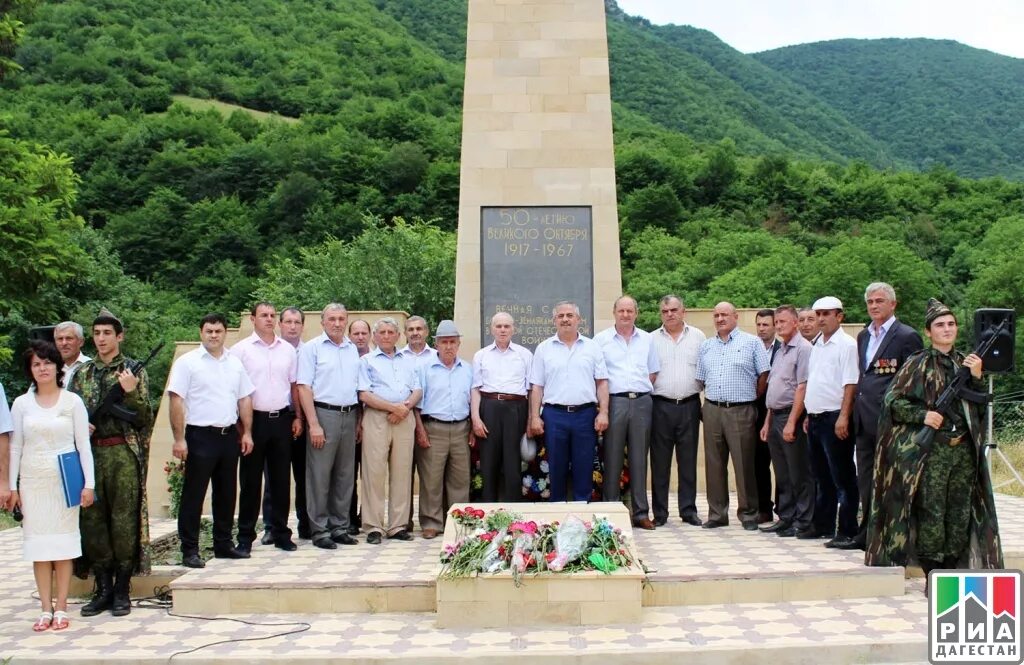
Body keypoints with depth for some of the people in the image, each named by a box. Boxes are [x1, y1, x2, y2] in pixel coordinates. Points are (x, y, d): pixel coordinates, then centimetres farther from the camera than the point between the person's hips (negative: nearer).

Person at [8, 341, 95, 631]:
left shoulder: (72, 401, 1)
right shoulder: (22, 403, 6)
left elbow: (83, 444, 0)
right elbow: (15, 447, 7)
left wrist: (89, 483, -6)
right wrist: (11, 486, 3)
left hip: (64, 480, -2)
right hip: (33, 480, 2)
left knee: (63, 541, 1)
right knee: (38, 543, 3)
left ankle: (61, 607, 8)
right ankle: (46, 608, 9)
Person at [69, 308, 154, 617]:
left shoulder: (134, 371, 3)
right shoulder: (82, 373, 13)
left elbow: (144, 419, -2)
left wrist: (131, 392, -17)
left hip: (124, 453, -4)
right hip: (90, 451, 4)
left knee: (124, 521, -1)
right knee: (92, 520, 6)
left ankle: (122, 590, 9)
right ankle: (103, 588, 17)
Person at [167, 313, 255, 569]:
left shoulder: (235, 363, 12)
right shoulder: (187, 362, -5)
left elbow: (245, 399, 14)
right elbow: (176, 401, -9)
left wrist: (247, 432, 7)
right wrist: (179, 439, -15)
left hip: (229, 435, 6)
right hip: (200, 436, -5)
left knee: (226, 494, 13)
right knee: (193, 496, 0)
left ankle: (223, 544, 24)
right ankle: (189, 550, 8)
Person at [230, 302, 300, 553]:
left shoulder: (287, 349, 10)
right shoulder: (241, 349, -1)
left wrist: (298, 417, 8)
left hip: (282, 419, 3)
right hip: (254, 419, -3)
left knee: (280, 480, 8)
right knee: (250, 481, 3)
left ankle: (281, 533, 17)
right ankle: (245, 537, 10)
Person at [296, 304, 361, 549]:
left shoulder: (352, 349, 14)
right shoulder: (312, 348, -2)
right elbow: (304, 387, -8)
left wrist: (359, 419, 10)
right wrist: (314, 424, -14)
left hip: (349, 416, 5)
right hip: (324, 414, -5)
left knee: (345, 475, 10)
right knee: (319, 475, -1)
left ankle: (339, 526, 20)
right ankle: (319, 530, 7)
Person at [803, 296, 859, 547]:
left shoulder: (846, 345, -9)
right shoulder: (817, 345, 15)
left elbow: (850, 385, -16)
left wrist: (843, 418, -21)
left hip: (834, 419, -8)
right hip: (815, 418, 8)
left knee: (842, 478, -3)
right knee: (821, 477, 16)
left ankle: (847, 532, 1)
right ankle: (822, 526, 25)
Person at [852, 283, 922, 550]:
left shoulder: (906, 336, -7)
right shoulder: (863, 336, 16)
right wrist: (856, 411, 14)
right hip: (864, 419, 8)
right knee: (865, 480, 13)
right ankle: (868, 533, 23)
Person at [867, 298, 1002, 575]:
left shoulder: (966, 362, 13)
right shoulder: (918, 364, 1)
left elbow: (980, 407, 11)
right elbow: (892, 400, -2)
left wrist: (977, 377, -4)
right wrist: (923, 415, -14)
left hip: (964, 449, 4)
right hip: (931, 450, -4)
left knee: (961, 513, 6)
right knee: (931, 513, -5)